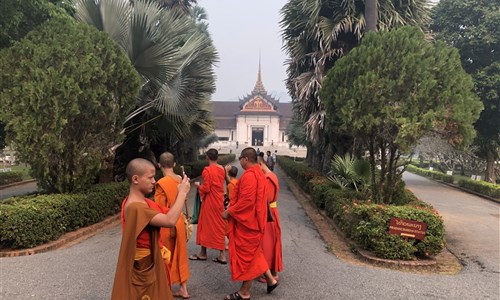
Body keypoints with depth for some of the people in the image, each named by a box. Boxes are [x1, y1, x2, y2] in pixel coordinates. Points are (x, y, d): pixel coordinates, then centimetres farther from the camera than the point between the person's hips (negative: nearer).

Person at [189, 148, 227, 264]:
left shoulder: (207, 170, -18)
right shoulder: (222, 169, 2)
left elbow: (206, 189, -19)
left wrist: (198, 185, 0)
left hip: (210, 202, -6)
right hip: (219, 200, 6)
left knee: (206, 225, 7)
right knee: (220, 226, 10)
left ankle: (203, 253, 21)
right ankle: (222, 255, 11)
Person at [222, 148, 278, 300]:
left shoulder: (249, 175, -22)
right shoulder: (258, 173, 10)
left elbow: (246, 201, -27)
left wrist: (229, 212, -15)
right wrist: (232, 206, 16)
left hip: (247, 221, -10)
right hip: (253, 219, 10)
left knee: (245, 254, 3)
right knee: (253, 252, 22)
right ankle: (270, 279, 26)